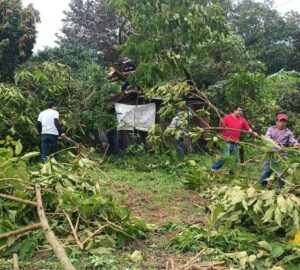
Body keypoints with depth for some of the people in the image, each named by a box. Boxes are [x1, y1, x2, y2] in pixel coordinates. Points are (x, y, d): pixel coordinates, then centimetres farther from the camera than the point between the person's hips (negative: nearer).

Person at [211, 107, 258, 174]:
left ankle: (232, 173, 22)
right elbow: (221, 126, -2)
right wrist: (222, 123, -23)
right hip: (227, 141, -6)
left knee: (235, 158, 9)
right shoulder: (227, 117, -2)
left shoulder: (242, 120, 10)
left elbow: (248, 129, 11)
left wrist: (253, 133, -6)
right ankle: (214, 168, 2)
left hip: (235, 142, 6)